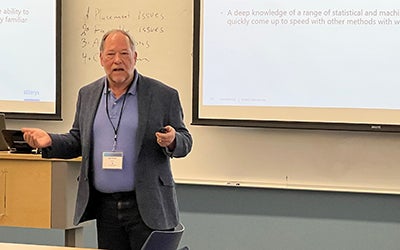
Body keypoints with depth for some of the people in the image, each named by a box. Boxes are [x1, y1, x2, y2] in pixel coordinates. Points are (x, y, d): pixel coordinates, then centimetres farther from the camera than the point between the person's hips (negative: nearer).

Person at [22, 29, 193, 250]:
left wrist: (171, 141, -22)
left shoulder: (164, 95, -1)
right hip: (104, 207, 4)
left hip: (147, 207, -3)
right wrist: (50, 141, -3)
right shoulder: (87, 95, 11)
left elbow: (185, 142, 1)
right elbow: (77, 141, 15)